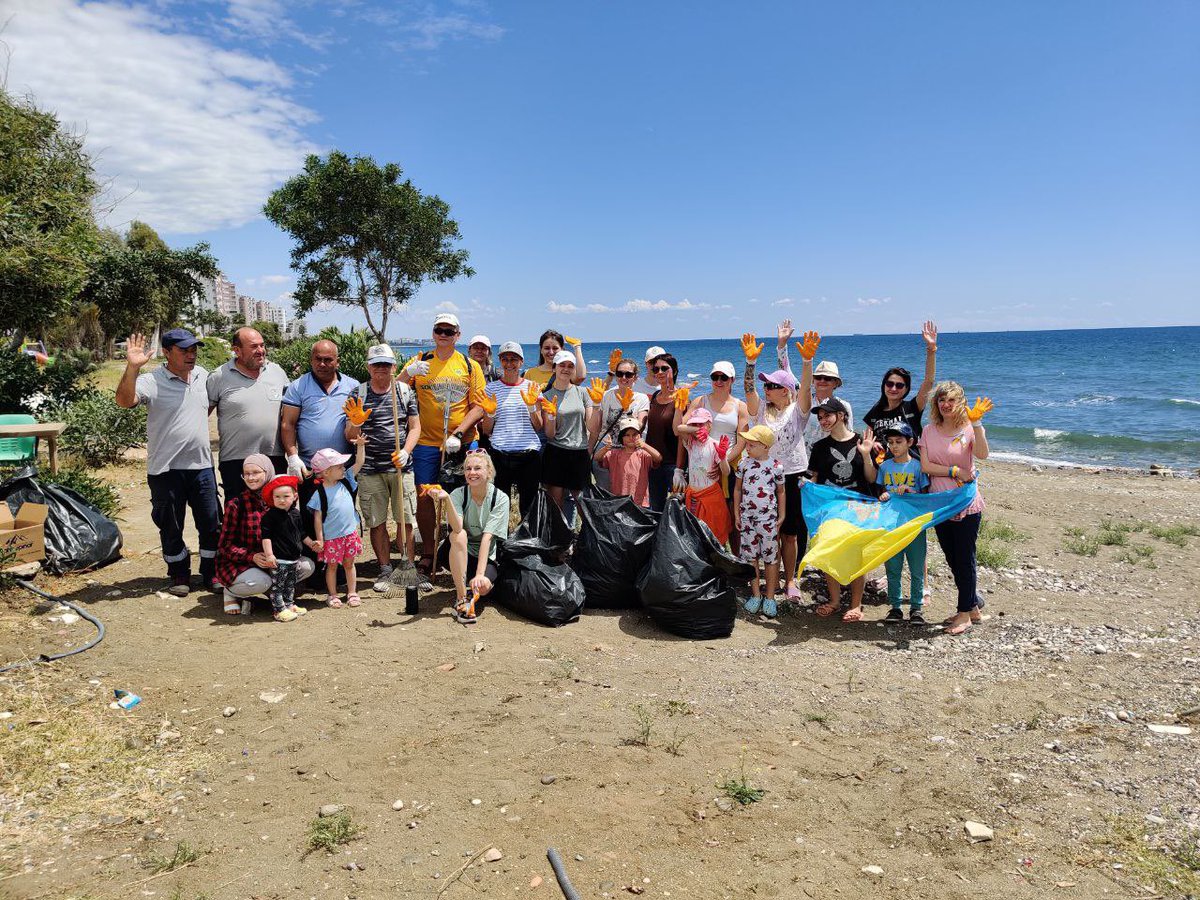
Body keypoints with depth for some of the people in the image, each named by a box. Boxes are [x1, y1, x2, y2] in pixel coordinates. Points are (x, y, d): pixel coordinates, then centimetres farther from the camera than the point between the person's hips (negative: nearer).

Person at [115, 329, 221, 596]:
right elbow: (125, 400, -27)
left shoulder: (202, 375, 7)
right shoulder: (152, 381, -10)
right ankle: (179, 575, 25)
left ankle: (211, 574, 23)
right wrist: (132, 368, -36)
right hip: (166, 468, -4)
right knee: (171, 528, 10)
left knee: (212, 524, 8)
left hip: (202, 465, 4)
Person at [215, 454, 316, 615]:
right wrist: (252, 556, -25)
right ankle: (231, 592, -2)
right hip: (236, 564, -5)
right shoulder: (236, 504, -12)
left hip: (270, 561, 5)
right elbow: (225, 546, -10)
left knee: (308, 566, -13)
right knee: (260, 582, -35)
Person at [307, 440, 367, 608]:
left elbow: (359, 463, 2)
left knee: (349, 564, 15)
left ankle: (352, 593, 25)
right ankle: (332, 595, 25)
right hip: (331, 537, -4)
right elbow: (317, 517, -11)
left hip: (350, 533, 4)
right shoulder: (319, 493, -14)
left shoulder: (346, 481, 1)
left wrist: (360, 445, -11)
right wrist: (319, 540, -10)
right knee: (332, 565, 11)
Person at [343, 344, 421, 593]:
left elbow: (415, 427, 9)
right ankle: (385, 570, 16)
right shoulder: (358, 395, 4)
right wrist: (356, 423, -18)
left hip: (401, 467, 0)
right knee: (377, 523, 4)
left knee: (406, 520, 0)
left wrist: (405, 451, -7)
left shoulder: (405, 392, 7)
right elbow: (350, 437, 4)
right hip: (370, 469, 0)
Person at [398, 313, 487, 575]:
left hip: (462, 444, 0)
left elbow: (479, 406, -1)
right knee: (424, 497, 2)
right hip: (426, 443, 1)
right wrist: (407, 372, -19)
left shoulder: (470, 366, 5)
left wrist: (458, 434, -14)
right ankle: (428, 552, 16)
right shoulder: (421, 361, 8)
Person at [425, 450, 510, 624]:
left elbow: (487, 537, -23)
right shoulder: (458, 494, -13)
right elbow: (457, 528, -31)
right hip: (457, 553, 0)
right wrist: (446, 499, -47)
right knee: (459, 536, -34)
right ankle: (461, 600, -28)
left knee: (483, 586, -31)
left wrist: (480, 574, -32)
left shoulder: (500, 498, -14)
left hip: (484, 556, 0)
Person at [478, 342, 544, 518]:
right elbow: (486, 430, 9)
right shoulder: (492, 388, 7)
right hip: (499, 453, 0)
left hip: (529, 452, 0)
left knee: (529, 505, 3)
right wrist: (490, 412, -9)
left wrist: (531, 406, -8)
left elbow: (538, 427, 7)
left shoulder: (531, 387, 8)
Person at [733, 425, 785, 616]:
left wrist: (782, 516, 3)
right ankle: (755, 595, 20)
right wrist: (736, 514, 6)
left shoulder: (776, 466, -6)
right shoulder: (743, 463, -1)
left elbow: (781, 492, 5)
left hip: (768, 518, -2)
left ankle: (770, 598, 14)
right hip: (747, 516, 2)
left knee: (770, 556, 3)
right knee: (750, 556, 8)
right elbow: (737, 489, 7)